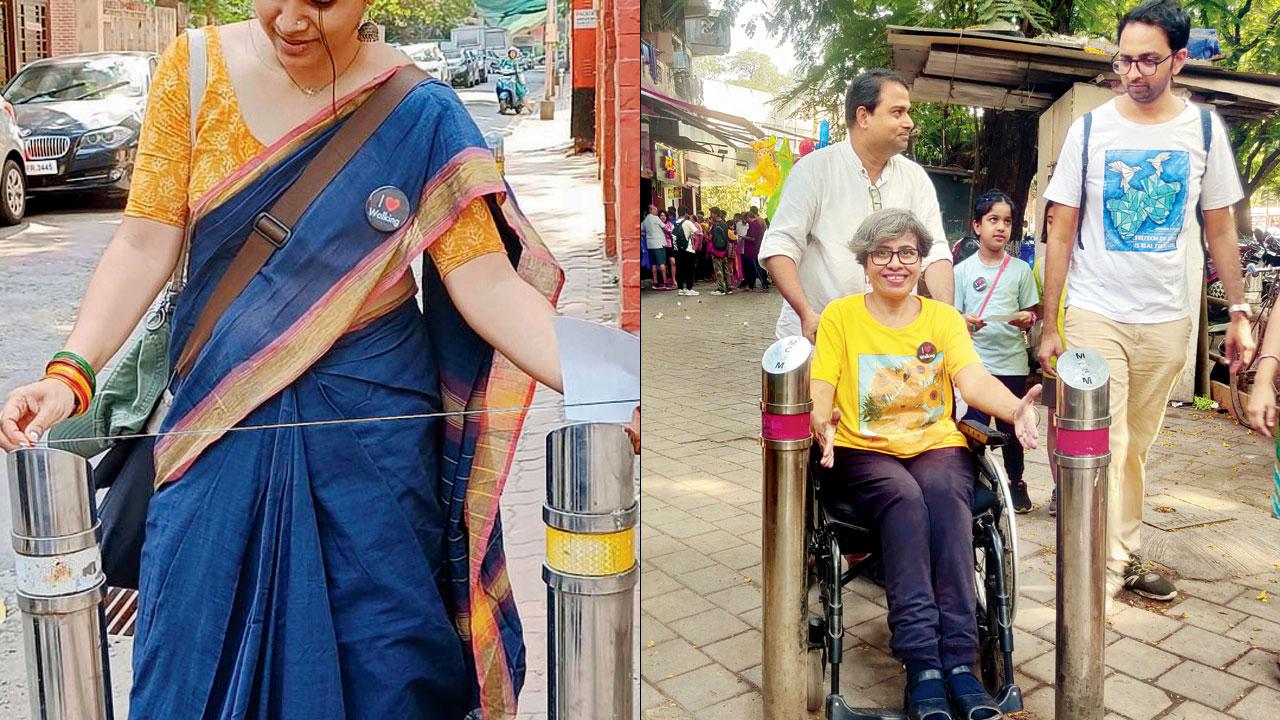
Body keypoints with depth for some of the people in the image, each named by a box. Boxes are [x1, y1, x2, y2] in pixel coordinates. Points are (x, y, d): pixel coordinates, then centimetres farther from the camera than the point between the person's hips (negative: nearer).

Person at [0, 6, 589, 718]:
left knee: (378, 649, 9)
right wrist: (70, 373, -17)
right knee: (198, 651, 11)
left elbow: (488, 285, -14)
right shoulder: (193, 69, -2)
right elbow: (146, 245, -4)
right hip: (222, 410, 2)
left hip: (372, 414, -1)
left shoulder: (419, 111, -9)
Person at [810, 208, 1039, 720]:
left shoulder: (944, 318, 13)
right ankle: (922, 666, -38)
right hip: (863, 450, -1)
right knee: (904, 495, -33)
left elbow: (973, 380, -3)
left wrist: (1016, 409, -25)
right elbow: (819, 388, -3)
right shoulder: (840, 316, 8)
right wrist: (822, 420, -27)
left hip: (937, 446, 2)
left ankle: (959, 661, -35)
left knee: (943, 492, -33)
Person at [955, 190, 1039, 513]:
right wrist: (964, 322, -17)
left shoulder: (1021, 270, 7)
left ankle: (1016, 483, 25)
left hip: (1012, 361, 1)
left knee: (1010, 427, 8)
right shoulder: (963, 270, 4)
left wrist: (1026, 319, -12)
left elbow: (1032, 315, 10)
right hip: (974, 361, -1)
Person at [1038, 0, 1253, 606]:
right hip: (1095, 314, -2)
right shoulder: (1089, 130, -3)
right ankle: (1108, 571, 2)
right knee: (1103, 446, -5)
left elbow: (1220, 229, 9)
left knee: (1136, 446, 12)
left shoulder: (1204, 128, 3)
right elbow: (1061, 233, -1)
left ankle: (1125, 556, 25)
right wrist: (1049, 325, -5)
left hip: (1168, 320, 2)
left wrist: (1239, 313, 3)